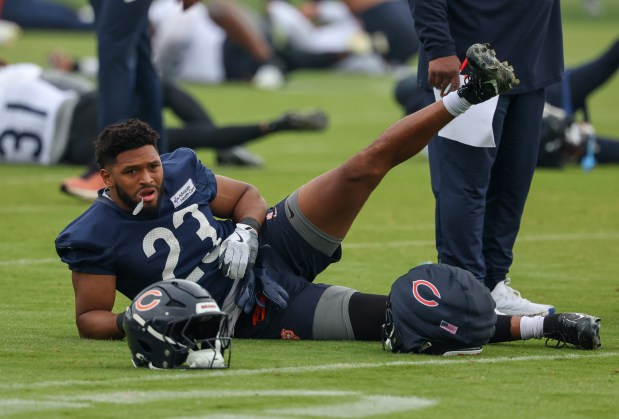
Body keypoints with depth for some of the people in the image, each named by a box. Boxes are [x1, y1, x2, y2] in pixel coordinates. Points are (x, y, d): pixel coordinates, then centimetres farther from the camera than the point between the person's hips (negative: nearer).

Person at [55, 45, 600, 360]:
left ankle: (467, 96, -13)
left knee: (365, 167, -18)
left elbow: (246, 195, 9)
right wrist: (130, 321, -30)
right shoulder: (93, 238, -16)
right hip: (257, 317, -4)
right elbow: (89, 318, -8)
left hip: (271, 249, 4)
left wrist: (244, 231, -14)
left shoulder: (180, 170, -3)